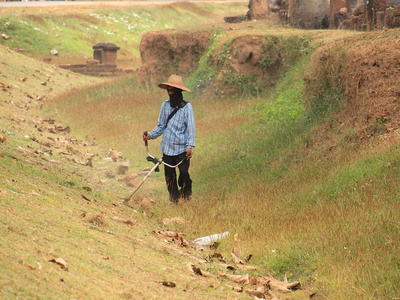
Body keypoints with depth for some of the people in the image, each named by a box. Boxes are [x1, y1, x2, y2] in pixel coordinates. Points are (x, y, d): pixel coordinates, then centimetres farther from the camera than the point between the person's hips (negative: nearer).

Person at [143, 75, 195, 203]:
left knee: (184, 173, -12)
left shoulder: (186, 107, -2)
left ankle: (186, 196, 10)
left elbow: (190, 128, -5)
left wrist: (190, 146, -16)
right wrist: (150, 135, 0)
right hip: (167, 147, 4)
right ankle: (174, 201, 18)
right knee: (169, 176, 6)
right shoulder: (165, 105, 10)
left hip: (182, 148, -4)